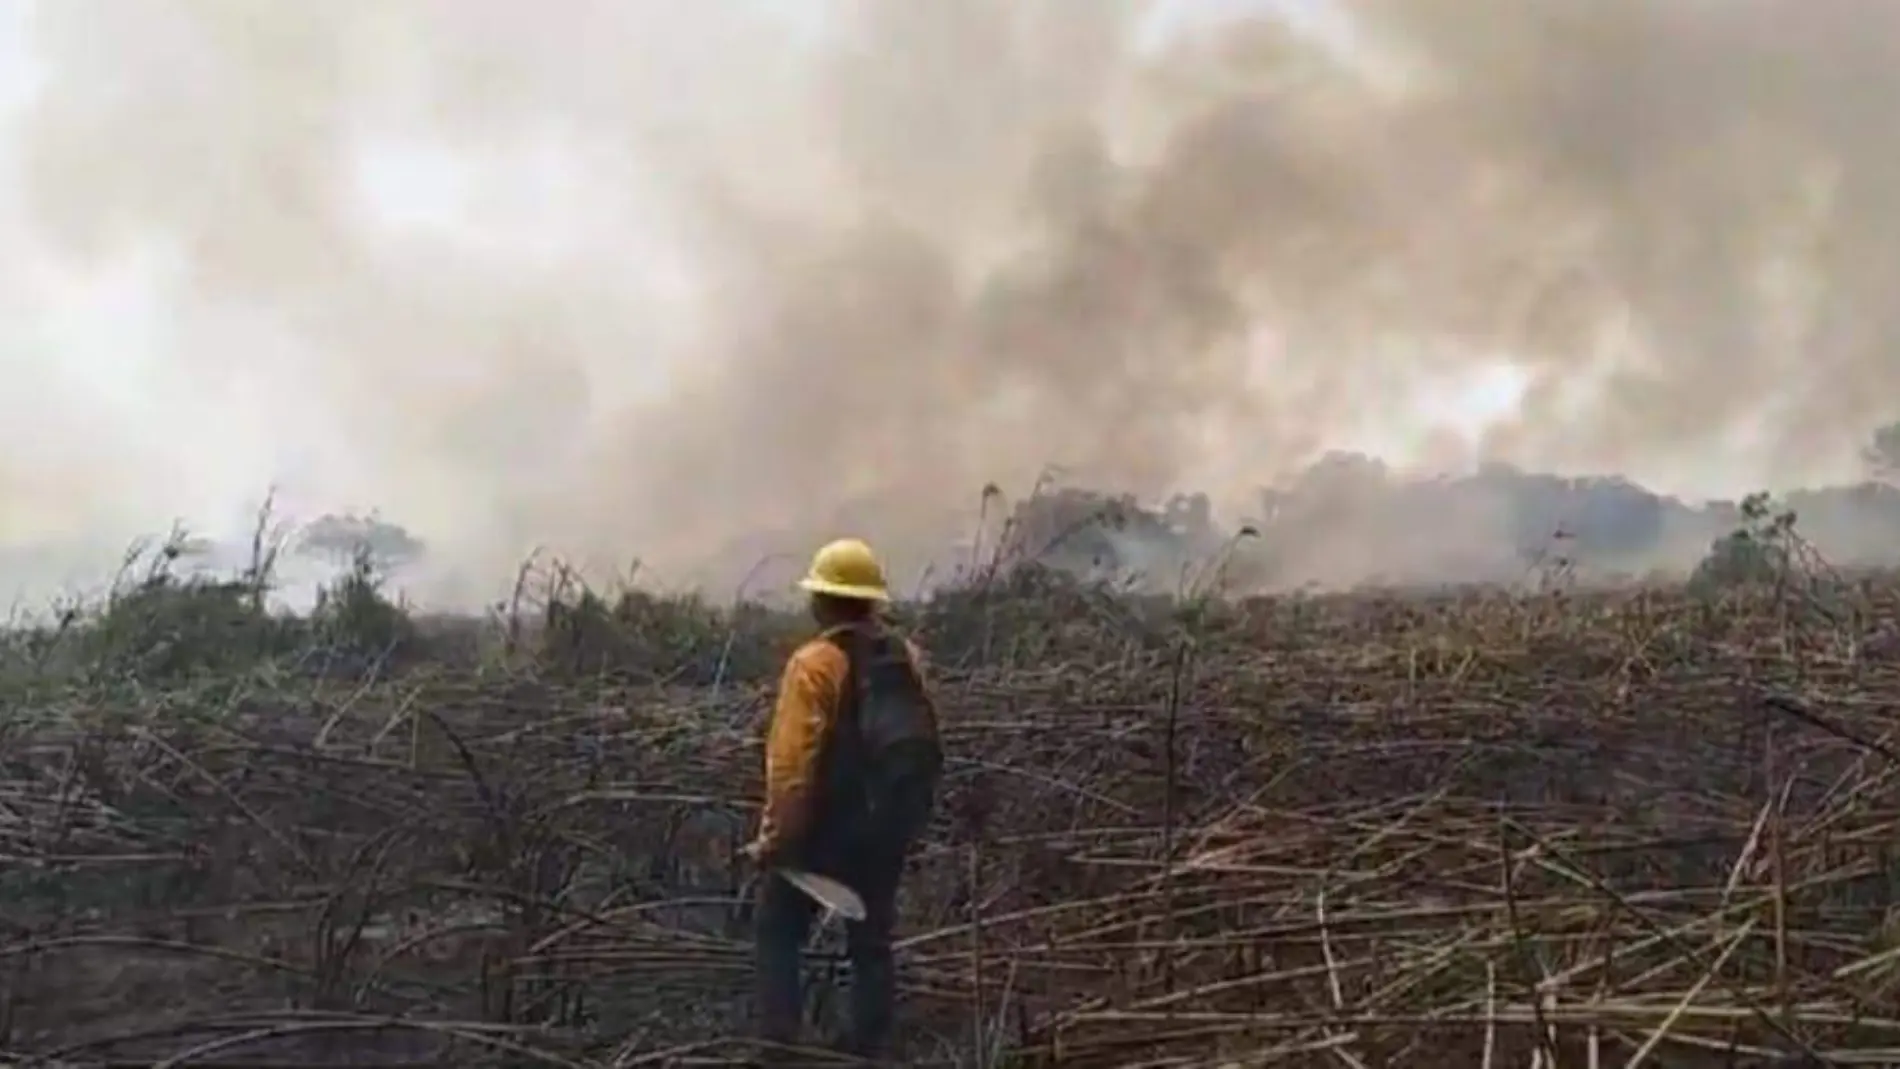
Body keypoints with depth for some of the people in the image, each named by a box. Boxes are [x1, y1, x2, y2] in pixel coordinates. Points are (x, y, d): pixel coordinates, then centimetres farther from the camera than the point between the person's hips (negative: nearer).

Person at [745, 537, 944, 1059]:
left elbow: (792, 761, -19)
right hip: (889, 823, 6)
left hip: (827, 825, -6)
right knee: (871, 941, 15)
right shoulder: (905, 656, 4)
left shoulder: (816, 662, -16)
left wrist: (775, 837, -13)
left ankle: (778, 1047, 6)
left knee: (779, 932, 9)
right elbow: (922, 744, 10)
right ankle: (869, 1052, 19)